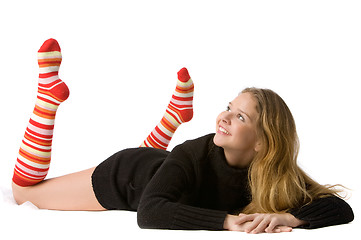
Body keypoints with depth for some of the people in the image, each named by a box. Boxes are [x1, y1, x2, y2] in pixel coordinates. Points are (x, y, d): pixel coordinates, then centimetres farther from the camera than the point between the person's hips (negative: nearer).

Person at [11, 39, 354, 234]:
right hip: (125, 175, -4)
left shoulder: (279, 177, -32)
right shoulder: (194, 154, -42)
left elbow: (343, 210, -36)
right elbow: (149, 213, -53)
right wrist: (228, 221, -62)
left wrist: (288, 216, -54)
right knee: (22, 189, 15)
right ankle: (51, 90, 15)